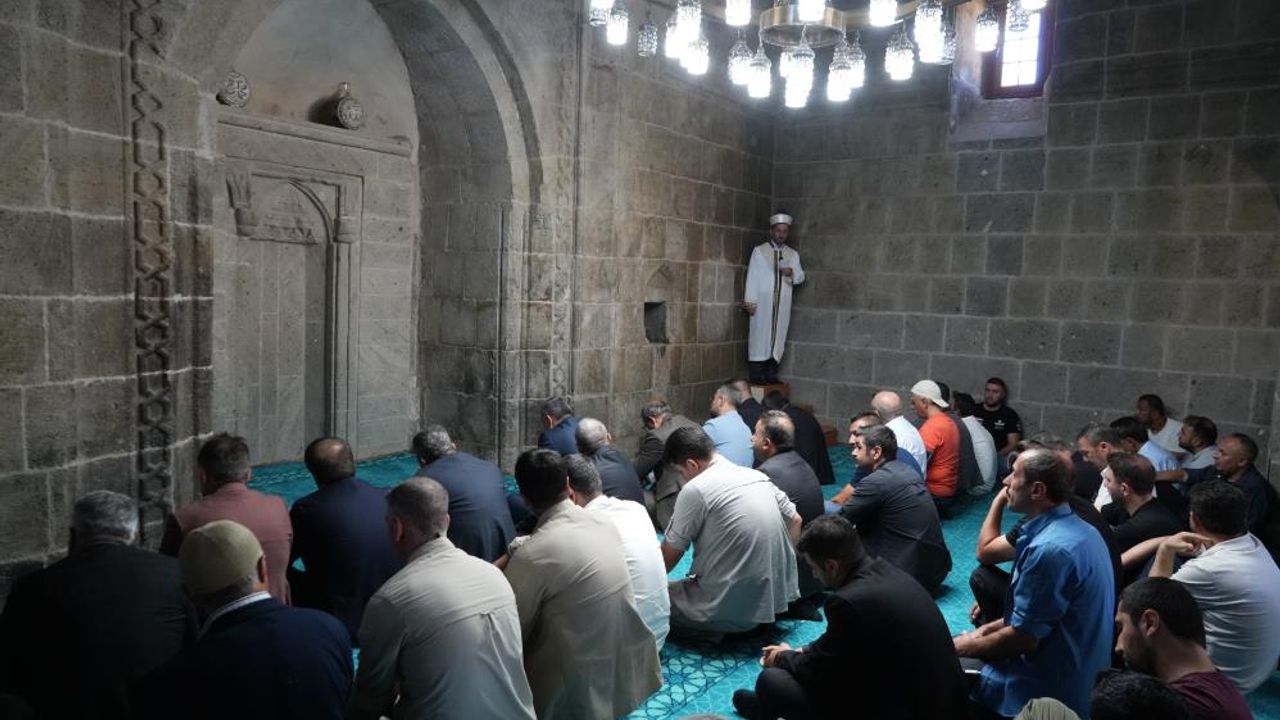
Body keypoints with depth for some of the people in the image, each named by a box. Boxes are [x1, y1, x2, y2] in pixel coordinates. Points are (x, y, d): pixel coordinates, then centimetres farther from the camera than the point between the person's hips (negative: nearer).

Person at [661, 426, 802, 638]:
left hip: (732, 608, -7)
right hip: (778, 595, 8)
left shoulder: (695, 490, -14)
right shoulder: (758, 476, 6)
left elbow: (670, 555, -5)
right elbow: (795, 521, 17)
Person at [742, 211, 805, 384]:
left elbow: (801, 277, 10)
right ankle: (757, 375, -1)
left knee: (778, 338, 4)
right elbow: (752, 276, 0)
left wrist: (792, 272, -13)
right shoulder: (759, 251, 4)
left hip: (782, 305, 3)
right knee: (760, 337, -4)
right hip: (762, 303, -3)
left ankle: (771, 375, 10)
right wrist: (750, 301, -7)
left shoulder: (793, 254, 13)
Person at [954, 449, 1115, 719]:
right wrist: (991, 628, 9)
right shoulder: (1077, 528, 4)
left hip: (1048, 692, -9)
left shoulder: (1049, 550, -27)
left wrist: (964, 647, -7)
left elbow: (1024, 637, -21)